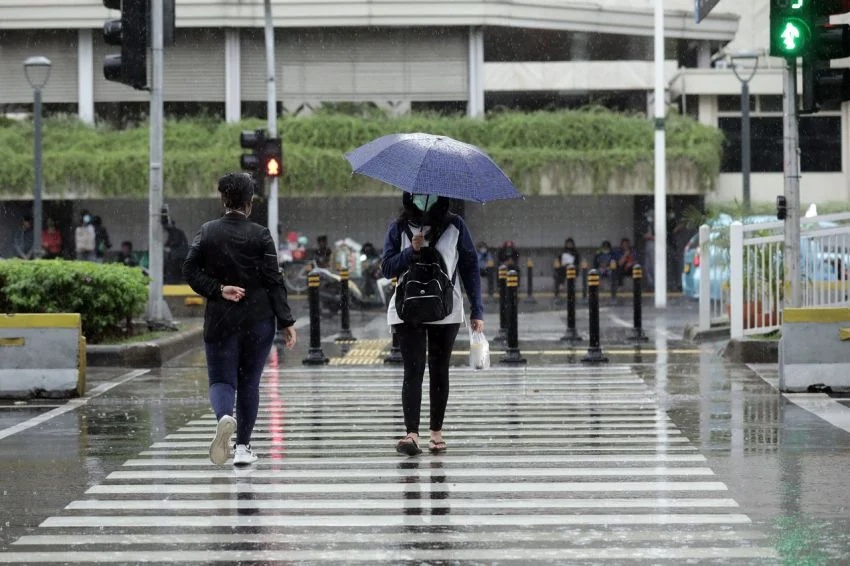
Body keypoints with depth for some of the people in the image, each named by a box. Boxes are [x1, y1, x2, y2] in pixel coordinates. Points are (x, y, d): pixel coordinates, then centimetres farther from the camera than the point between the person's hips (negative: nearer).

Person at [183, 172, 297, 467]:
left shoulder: (207, 232, 0)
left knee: (222, 379, 5)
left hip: (220, 320, 1)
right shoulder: (260, 235, -6)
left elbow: (190, 271, -5)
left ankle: (225, 416, -28)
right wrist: (286, 322, -5)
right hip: (258, 319, -1)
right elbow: (274, 281, -7)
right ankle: (243, 446, 13)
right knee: (249, 382, 12)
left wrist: (218, 290, -6)